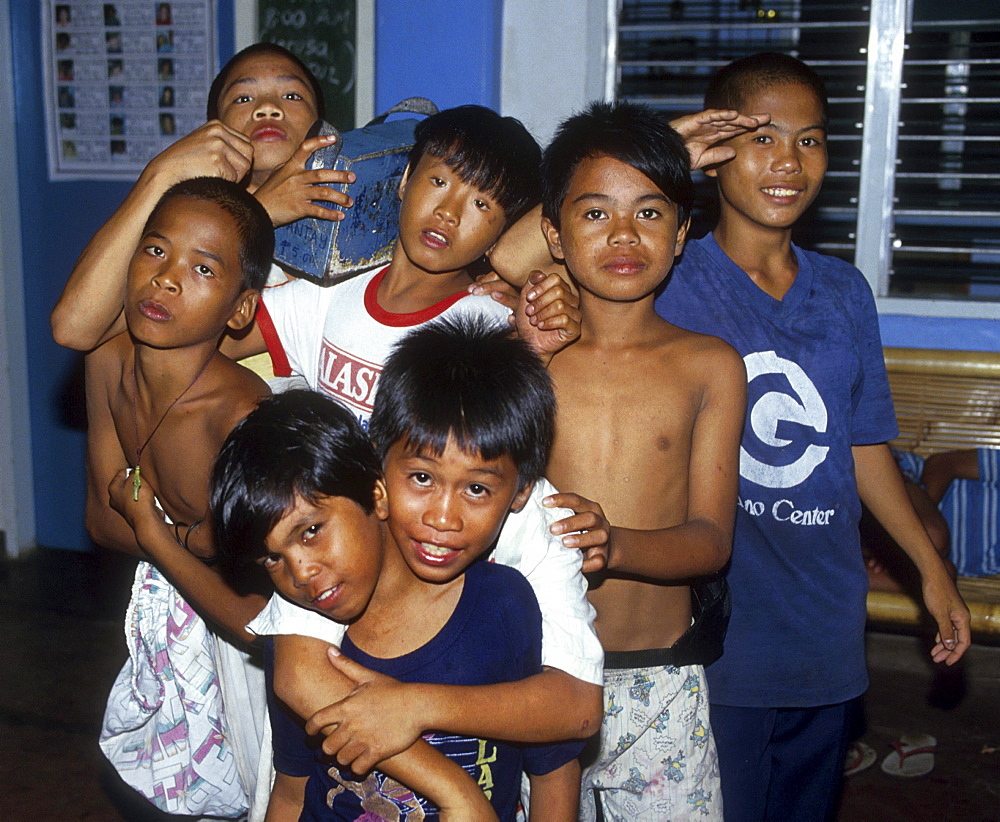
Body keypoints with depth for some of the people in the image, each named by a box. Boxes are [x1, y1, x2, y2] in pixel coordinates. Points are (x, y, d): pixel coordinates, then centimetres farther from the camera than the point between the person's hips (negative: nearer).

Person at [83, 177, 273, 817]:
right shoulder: (108, 362, -13)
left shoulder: (244, 415, -35)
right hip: (160, 612, 6)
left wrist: (152, 531, -22)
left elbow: (254, 618, -33)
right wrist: (196, 536, -22)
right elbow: (101, 517, -4)